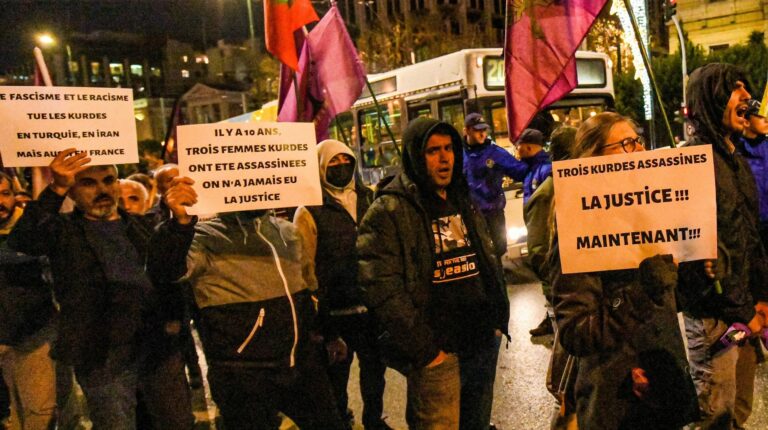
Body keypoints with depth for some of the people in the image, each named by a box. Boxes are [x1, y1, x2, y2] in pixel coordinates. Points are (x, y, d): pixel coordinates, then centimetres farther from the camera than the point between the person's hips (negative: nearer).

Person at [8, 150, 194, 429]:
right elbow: (21, 240, -18)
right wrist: (57, 189, -29)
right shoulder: (64, 231, 3)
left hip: (161, 345, 4)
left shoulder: (141, 225, 16)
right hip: (102, 355, -3)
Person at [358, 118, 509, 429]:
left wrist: (499, 318, 13)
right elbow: (380, 288, -20)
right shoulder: (389, 211, -12)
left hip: (485, 343, 7)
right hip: (437, 352, -7)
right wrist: (423, 349, -18)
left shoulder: (463, 202, 12)